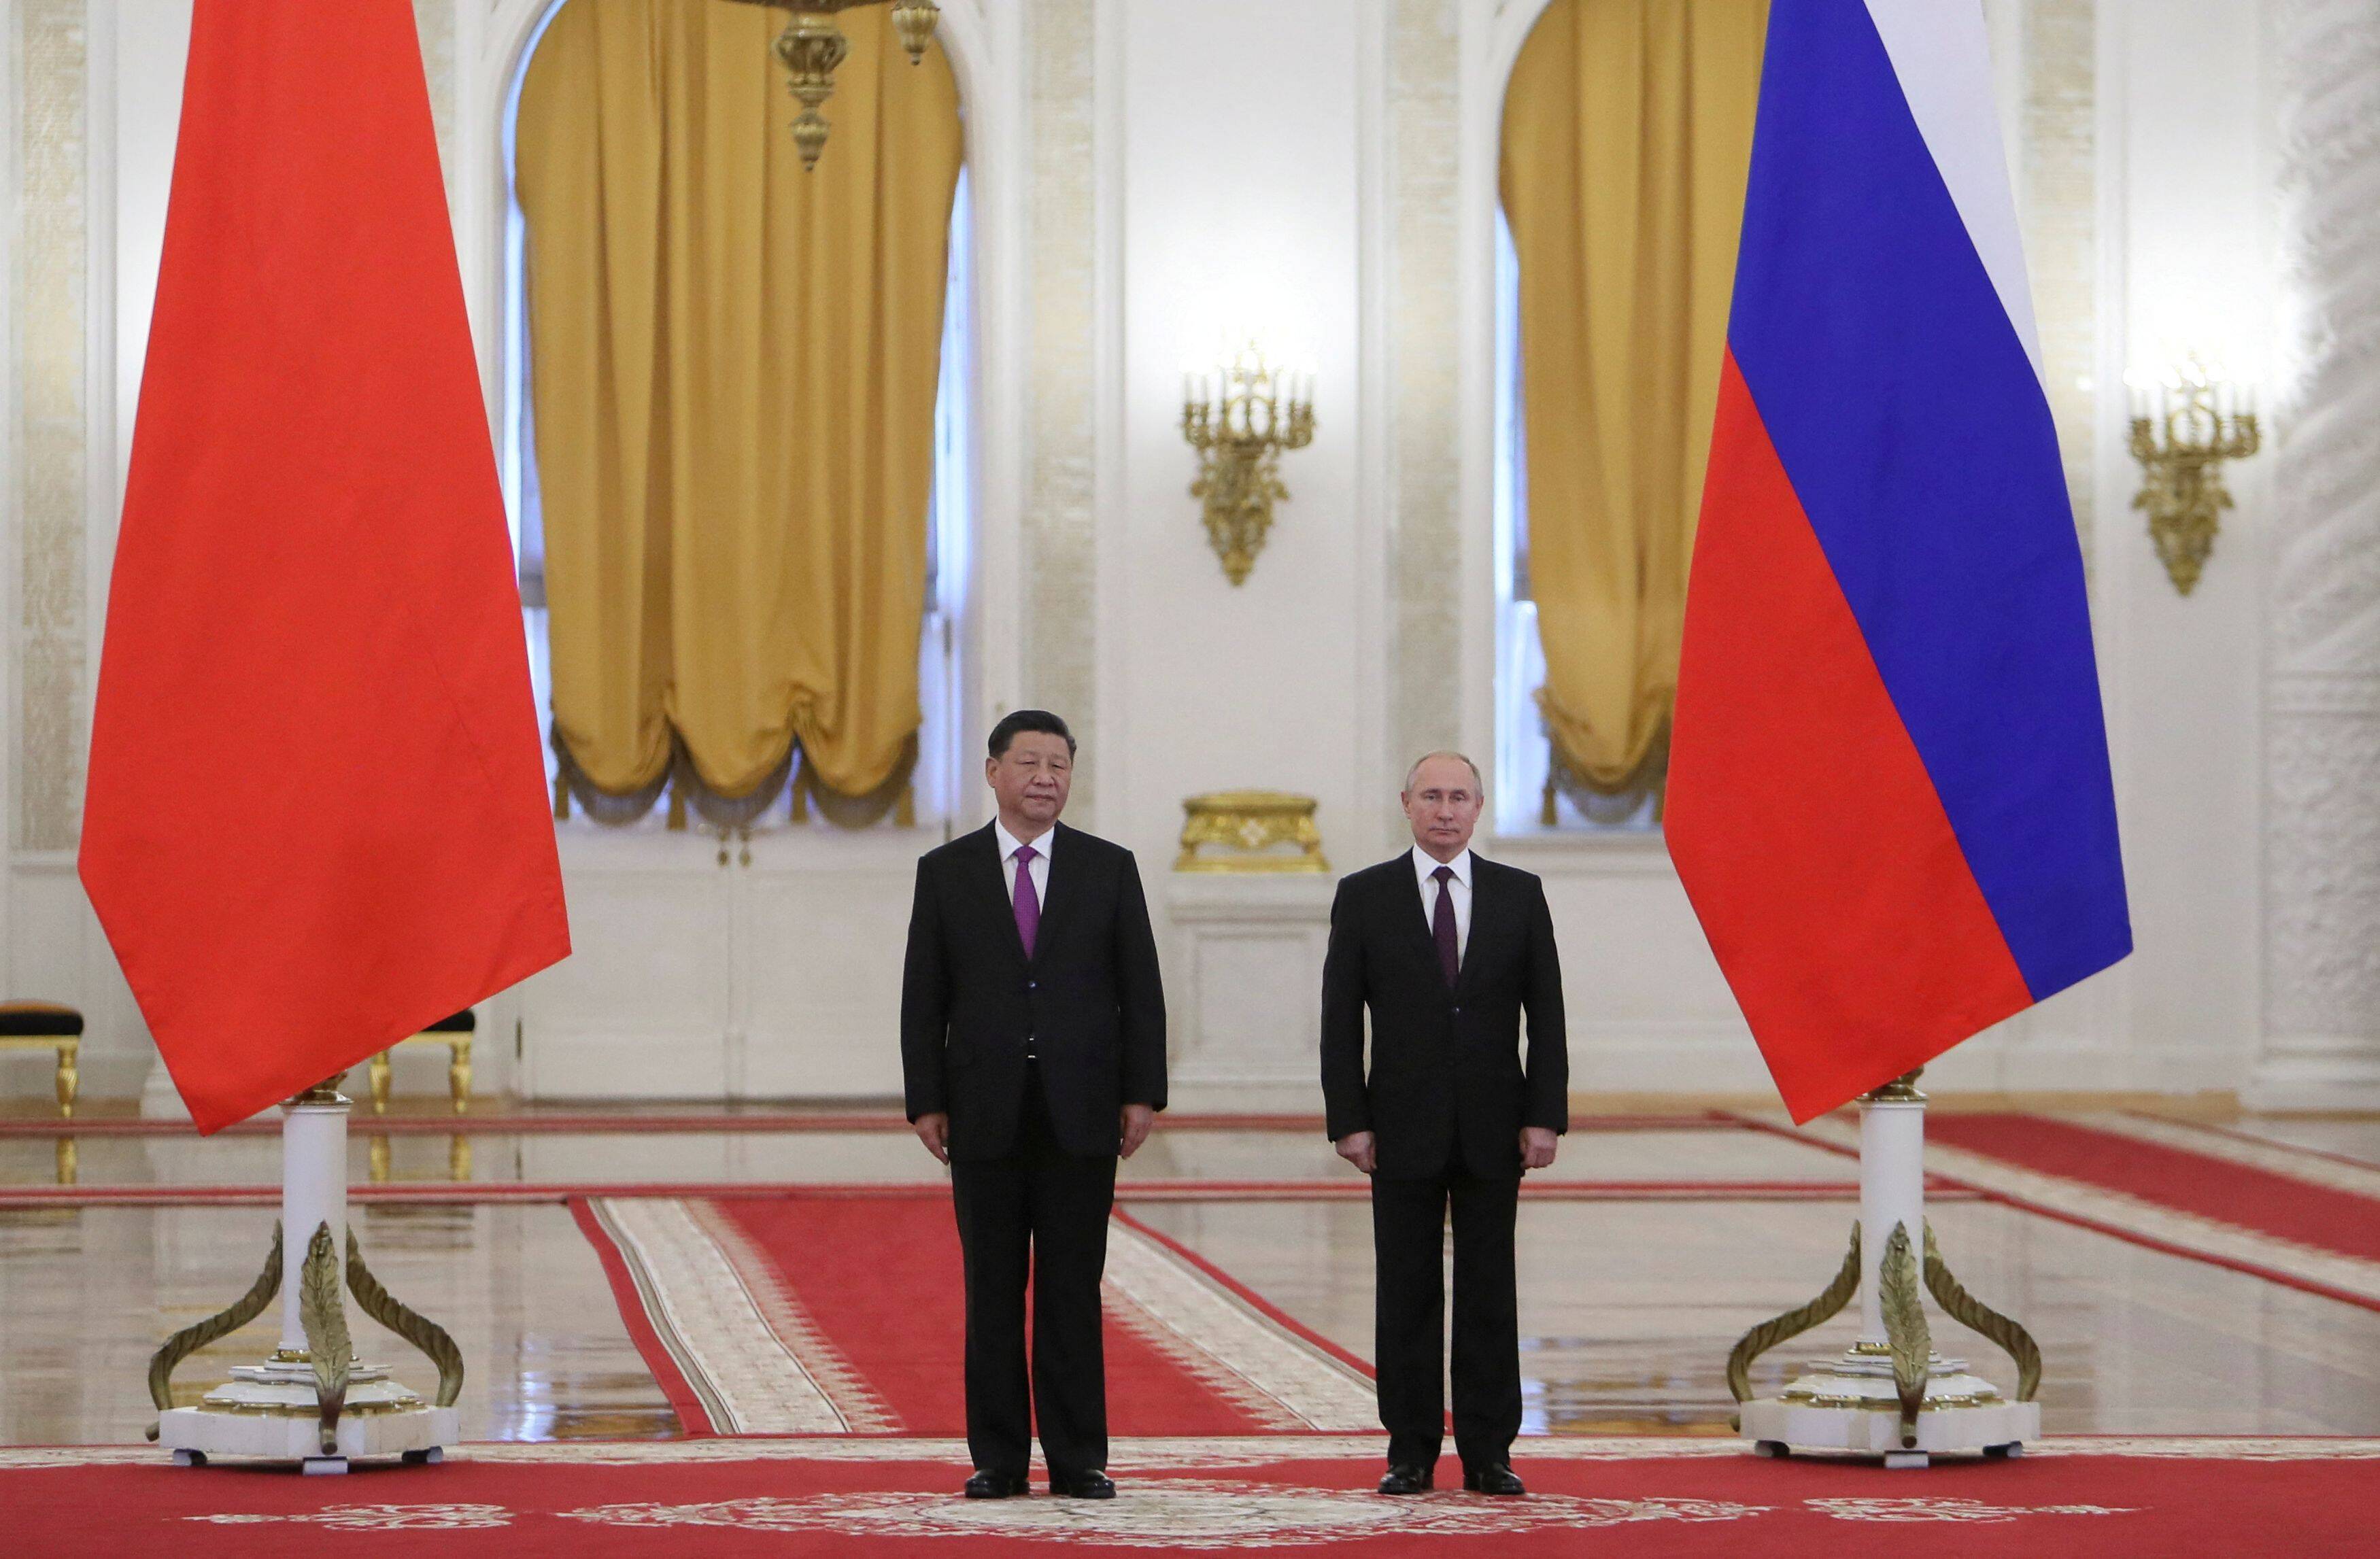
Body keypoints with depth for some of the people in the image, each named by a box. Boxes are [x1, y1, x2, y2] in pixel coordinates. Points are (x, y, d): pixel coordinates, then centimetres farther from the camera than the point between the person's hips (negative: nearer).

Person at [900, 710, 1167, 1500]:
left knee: (1073, 1292, 2)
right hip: (985, 1111, 0)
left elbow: (1140, 988, 5)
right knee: (992, 1292, 3)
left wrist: (1142, 1093, -3)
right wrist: (926, 1101, -2)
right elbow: (924, 998, 4)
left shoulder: (1109, 868, 7)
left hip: (1080, 1110, 0)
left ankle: (1078, 1458, 6)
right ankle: (998, 1458, 8)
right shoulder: (945, 871, 6)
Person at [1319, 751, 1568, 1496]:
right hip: (1404, 1129, -1)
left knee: (1490, 1293, 3)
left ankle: (1488, 1453, 8)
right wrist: (1349, 1121, -6)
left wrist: (1544, 1116, -3)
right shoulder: (1364, 897, 3)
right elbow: (1340, 1021, 2)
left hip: (1494, 1128, 1)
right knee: (1407, 1294, 1)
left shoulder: (1520, 896, 7)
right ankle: (1411, 1453, 7)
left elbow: (1546, 1015, 5)